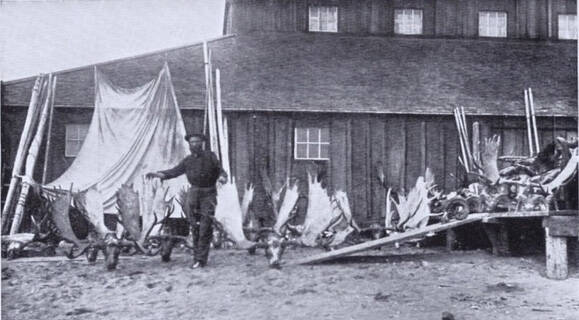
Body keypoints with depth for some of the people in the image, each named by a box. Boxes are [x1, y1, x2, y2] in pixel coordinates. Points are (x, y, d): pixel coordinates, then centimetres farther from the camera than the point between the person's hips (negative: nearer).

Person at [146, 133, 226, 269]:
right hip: (194, 194, 5)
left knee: (205, 227, -9)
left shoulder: (210, 156, -5)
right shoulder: (188, 160, 8)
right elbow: (174, 171, 10)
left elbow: (220, 170, -6)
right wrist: (157, 174, -1)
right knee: (195, 226, 6)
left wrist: (222, 177, -29)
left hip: (208, 194, -5)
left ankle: (201, 259, -8)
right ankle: (197, 256, 15)